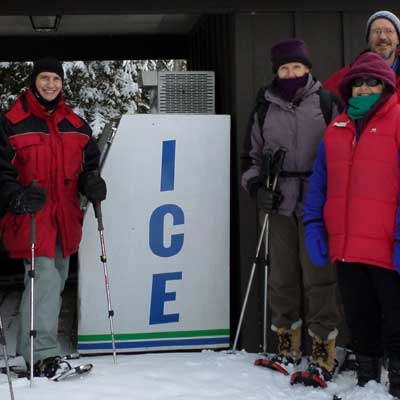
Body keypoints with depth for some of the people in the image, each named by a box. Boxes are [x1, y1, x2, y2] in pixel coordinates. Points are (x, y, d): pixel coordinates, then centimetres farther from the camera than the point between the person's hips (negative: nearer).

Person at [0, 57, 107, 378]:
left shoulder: (76, 125, 13)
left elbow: (90, 161, 21)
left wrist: (92, 182, 0)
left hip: (65, 215, 6)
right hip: (31, 215, -6)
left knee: (57, 279, 12)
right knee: (44, 276, -18)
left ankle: (33, 348, 27)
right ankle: (41, 354, -13)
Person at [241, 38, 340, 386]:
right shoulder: (264, 108, 12)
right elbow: (254, 154, 20)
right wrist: (257, 185, 4)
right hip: (279, 202, 3)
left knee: (319, 275, -6)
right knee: (282, 274, 6)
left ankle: (324, 347, 2)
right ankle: (288, 342, 19)